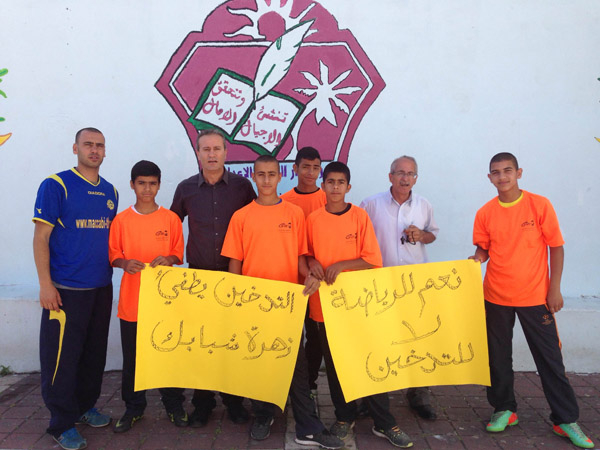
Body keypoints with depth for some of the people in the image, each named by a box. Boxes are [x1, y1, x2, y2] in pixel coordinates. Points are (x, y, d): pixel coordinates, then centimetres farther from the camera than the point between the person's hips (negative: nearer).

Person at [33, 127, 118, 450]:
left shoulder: (110, 191, 10)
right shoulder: (56, 185, -7)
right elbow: (41, 237, -9)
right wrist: (45, 284, -13)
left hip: (101, 287, 6)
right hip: (66, 289, -6)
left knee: (94, 353, 15)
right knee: (61, 357, 1)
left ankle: (85, 406, 34)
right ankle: (62, 423, 17)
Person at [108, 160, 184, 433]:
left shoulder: (171, 219, 1)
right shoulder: (121, 220, 2)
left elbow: (178, 254, 6)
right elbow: (113, 255, 5)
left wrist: (168, 259, -15)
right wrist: (125, 263, -15)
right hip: (131, 300, 1)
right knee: (132, 357, 8)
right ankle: (134, 408, 24)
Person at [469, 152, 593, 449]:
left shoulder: (539, 205, -7)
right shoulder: (485, 213, -1)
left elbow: (556, 247, -3)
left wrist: (555, 288, -6)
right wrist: (477, 258, -14)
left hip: (535, 296, -2)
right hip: (496, 297, 2)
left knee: (550, 358, 6)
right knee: (498, 357, 11)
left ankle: (565, 419, 21)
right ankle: (504, 410, 29)